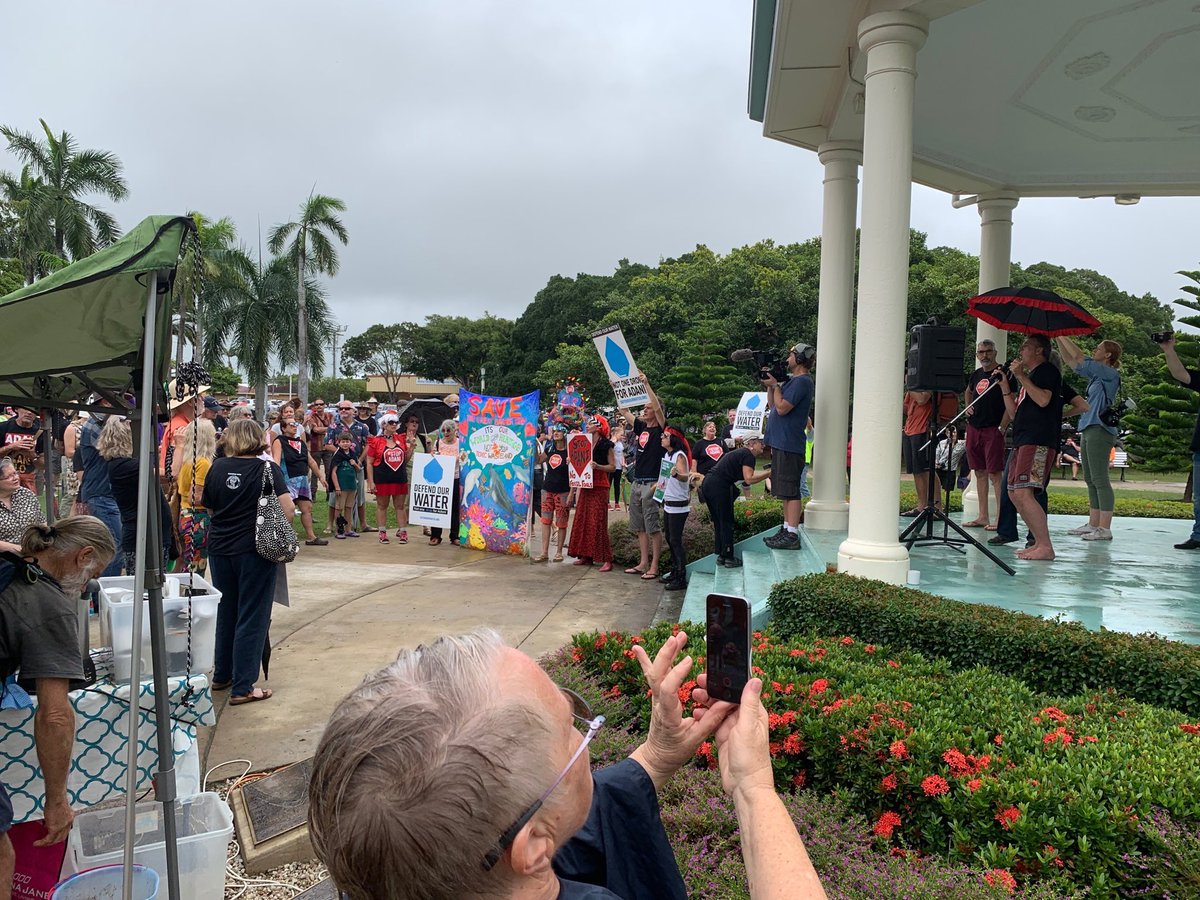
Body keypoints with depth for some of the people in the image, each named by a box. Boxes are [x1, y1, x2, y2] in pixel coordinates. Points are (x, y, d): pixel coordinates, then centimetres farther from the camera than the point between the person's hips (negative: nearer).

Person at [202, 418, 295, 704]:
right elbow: (288, 510, -18)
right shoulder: (267, 469, -11)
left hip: (220, 549, 5)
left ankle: (222, 675, 33)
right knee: (252, 619, 2)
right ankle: (242, 688, 5)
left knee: (225, 613, 20)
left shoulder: (217, 468, 1)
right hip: (255, 552, -5)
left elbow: (209, 508, 11)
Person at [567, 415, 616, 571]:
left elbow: (613, 467, -8)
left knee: (598, 523, -9)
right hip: (585, 486, 7)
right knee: (582, 521, 7)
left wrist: (598, 466, -23)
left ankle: (606, 559, -7)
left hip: (599, 487, -7)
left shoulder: (606, 445, -6)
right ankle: (586, 556, 15)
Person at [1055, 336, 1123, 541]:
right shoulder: (1096, 374, 16)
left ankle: (1105, 528, -9)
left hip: (1101, 430, -9)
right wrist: (1058, 338, 12)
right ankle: (1093, 524, 17)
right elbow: (1069, 360, 19)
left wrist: (1062, 335, -8)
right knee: (1090, 480, 11)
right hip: (1089, 429, 9)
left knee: (1100, 480, -10)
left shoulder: (1111, 374, -8)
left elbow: (1079, 358, -15)